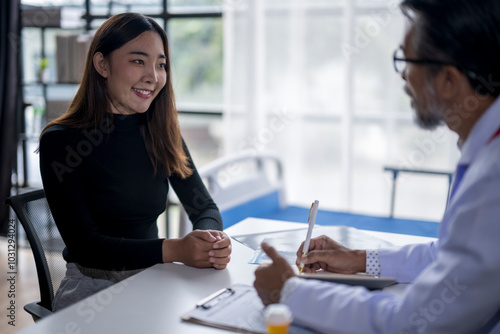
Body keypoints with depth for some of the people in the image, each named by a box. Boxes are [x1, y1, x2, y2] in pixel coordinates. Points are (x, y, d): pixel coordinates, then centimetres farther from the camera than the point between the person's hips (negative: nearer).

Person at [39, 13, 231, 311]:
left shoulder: (162, 135, 3)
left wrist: (214, 240, -20)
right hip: (93, 286, -4)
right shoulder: (60, 140, -11)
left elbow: (205, 208, 5)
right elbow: (84, 244, -16)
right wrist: (174, 250, -28)